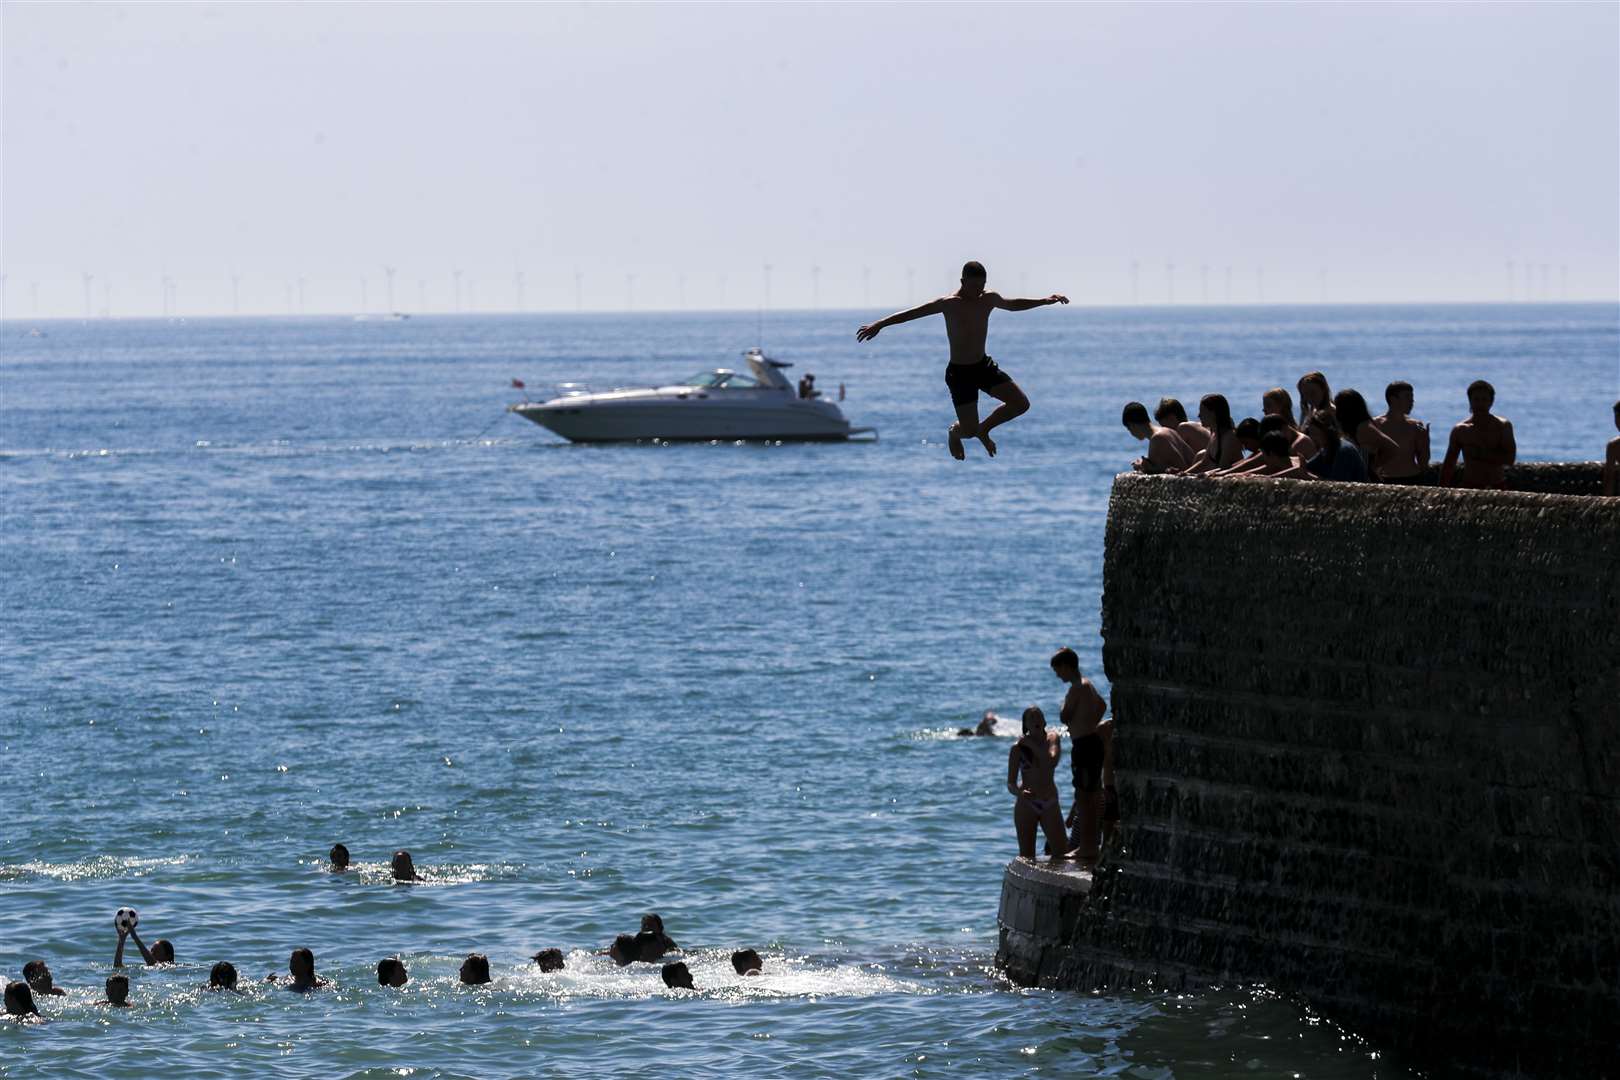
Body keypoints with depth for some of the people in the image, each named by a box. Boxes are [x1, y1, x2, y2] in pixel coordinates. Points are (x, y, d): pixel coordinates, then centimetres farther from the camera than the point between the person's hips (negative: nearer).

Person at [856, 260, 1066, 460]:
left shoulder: (989, 300, 0)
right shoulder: (949, 304, -17)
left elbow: (1013, 305, 21)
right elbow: (911, 313, -19)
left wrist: (1046, 301, 22)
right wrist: (879, 325, -25)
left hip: (984, 366, 6)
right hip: (959, 372, -6)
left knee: (1021, 404, -3)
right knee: (969, 430, -7)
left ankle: (984, 429, 21)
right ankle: (954, 432, 33)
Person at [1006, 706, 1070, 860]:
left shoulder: (1052, 739, 1)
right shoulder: (1018, 748, -4)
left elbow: (1052, 761, -19)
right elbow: (1011, 784, -6)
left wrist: (1032, 745, -18)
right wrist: (1020, 792, -27)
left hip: (1049, 805, 1)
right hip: (1026, 805, -1)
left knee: (1061, 853, -3)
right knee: (1026, 857, -1)